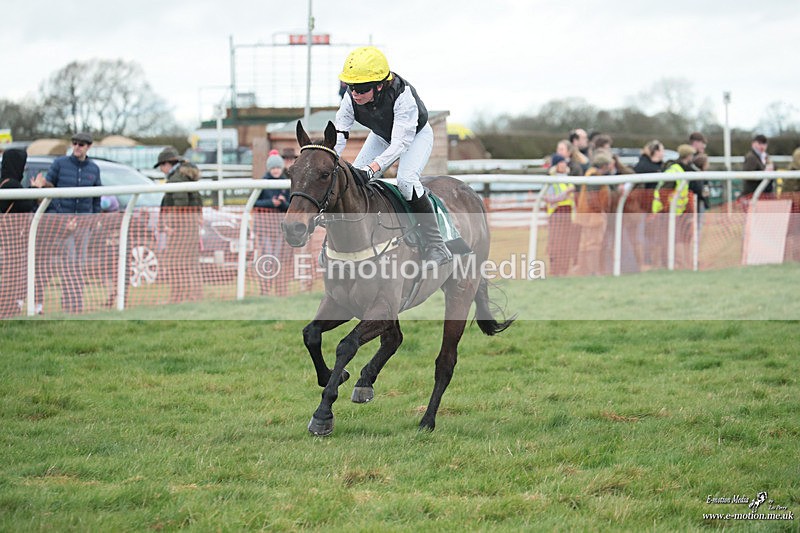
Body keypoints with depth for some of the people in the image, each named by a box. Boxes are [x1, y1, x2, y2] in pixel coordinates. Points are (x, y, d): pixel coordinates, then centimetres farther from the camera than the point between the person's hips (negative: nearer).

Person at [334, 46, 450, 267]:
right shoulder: (351, 99, -25)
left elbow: (400, 142, -44)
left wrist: (373, 167, -57)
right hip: (381, 136, 6)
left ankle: (436, 247, -24)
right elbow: (338, 135, -25)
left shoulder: (402, 96, -40)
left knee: (406, 180, -28)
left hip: (416, 135, -6)